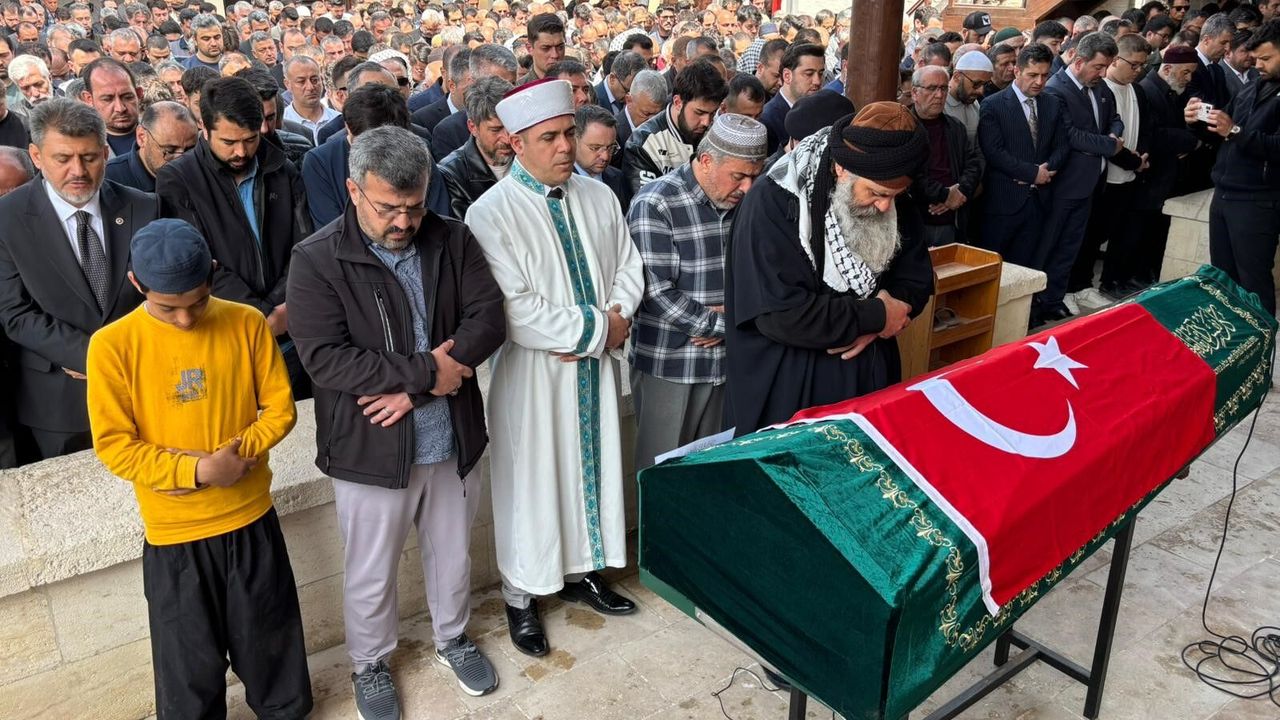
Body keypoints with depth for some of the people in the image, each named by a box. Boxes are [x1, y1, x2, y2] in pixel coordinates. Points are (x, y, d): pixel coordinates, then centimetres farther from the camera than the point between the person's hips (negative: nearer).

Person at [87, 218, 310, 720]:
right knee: (190, 660, 14)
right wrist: (197, 471, -20)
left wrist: (238, 452, -17)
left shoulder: (246, 324, -8)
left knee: (270, 639, 18)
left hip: (251, 517, 2)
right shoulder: (112, 346, -12)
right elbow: (113, 445, -10)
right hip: (173, 532, -1)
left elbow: (280, 408, -2)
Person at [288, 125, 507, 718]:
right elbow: (324, 357, -21)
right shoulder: (317, 260, -12)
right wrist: (426, 371, -23)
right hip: (370, 446, -3)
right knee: (371, 573, 15)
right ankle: (370, 664, 41)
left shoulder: (453, 241, -2)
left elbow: (489, 319, -10)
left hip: (451, 439, 3)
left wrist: (415, 387, -21)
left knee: (452, 554, 22)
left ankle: (452, 637, 48)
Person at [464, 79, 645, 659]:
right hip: (532, 373, -5)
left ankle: (580, 569, 40)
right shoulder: (492, 213, -16)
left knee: (593, 465, 18)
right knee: (532, 479, 8)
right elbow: (515, 309, -22)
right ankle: (521, 596, 27)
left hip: (595, 369, 6)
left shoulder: (598, 198, 2)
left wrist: (614, 319, -13)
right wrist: (596, 330, -18)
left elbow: (628, 268, 7)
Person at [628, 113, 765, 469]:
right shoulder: (655, 205, -13)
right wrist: (720, 324, -12)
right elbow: (657, 295, -18)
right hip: (668, 366, -5)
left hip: (722, 360, 5)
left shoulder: (740, 203, 5)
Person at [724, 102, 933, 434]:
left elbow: (917, 279, 6)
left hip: (868, 378, 6)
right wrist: (876, 315, -18)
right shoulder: (774, 203, -20)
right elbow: (781, 314, -27)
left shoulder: (892, 206, 0)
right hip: (789, 392, -6)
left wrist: (874, 326, -15)